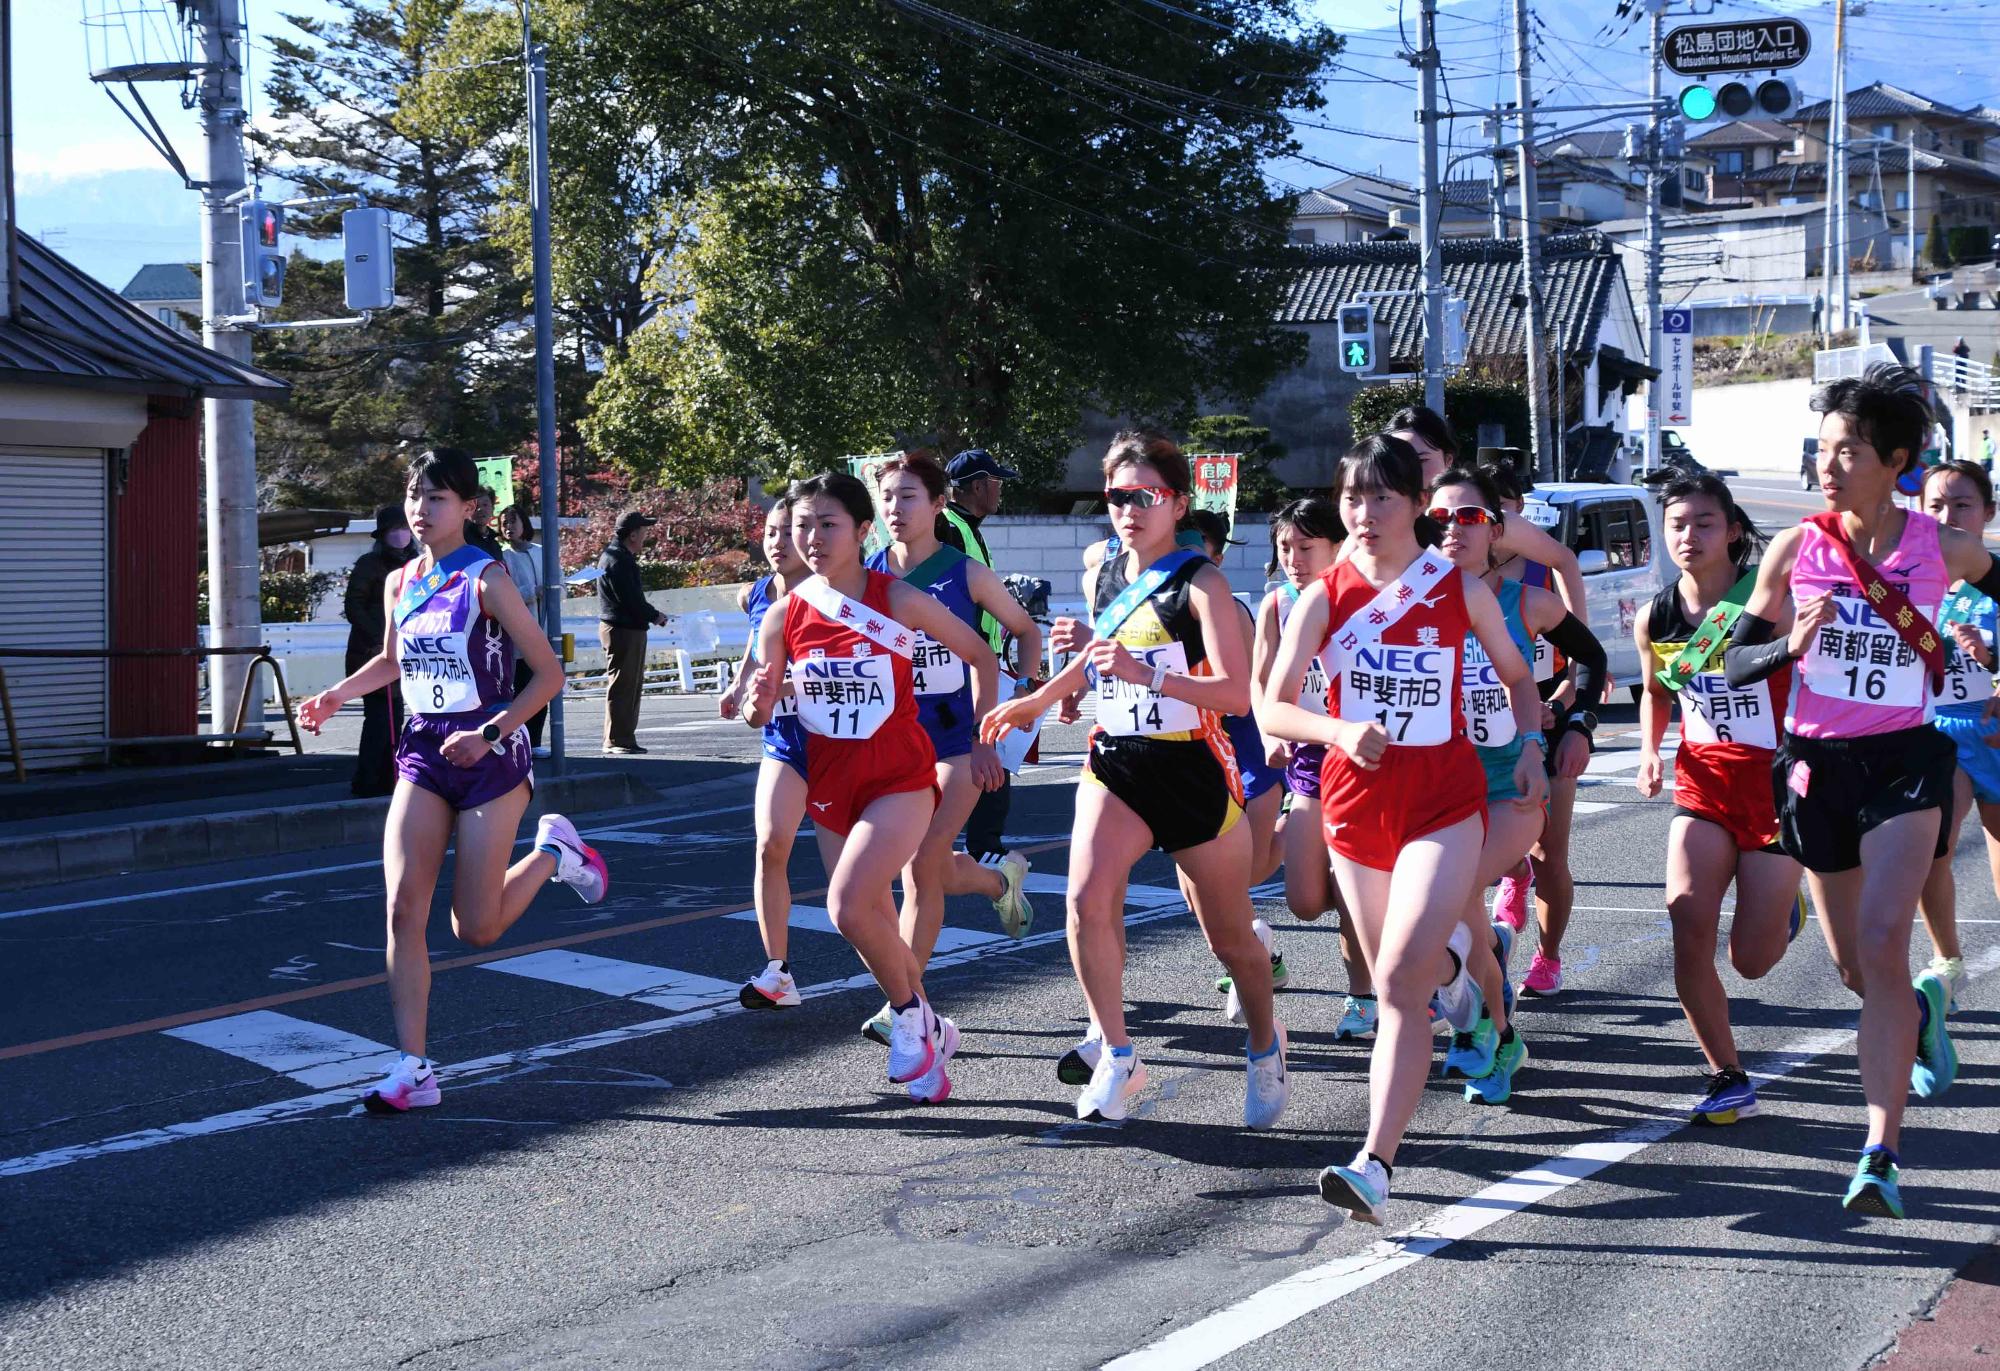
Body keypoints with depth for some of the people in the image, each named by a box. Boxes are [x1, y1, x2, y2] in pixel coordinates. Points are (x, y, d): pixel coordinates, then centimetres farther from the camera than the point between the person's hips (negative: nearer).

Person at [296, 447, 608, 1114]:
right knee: (403, 911, -9)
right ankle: (413, 1069, -5)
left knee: (476, 929, -2)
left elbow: (549, 673, -11)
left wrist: (491, 735, -20)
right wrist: (335, 695, 11)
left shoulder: (486, 580, -11)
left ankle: (554, 852, 26)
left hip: (488, 759, -5)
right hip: (422, 757, 5)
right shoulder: (399, 583, 7)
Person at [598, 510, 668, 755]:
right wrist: (654, 616, -8)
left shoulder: (623, 556, 16)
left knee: (633, 686, 14)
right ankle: (615, 741, -4)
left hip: (631, 628, 11)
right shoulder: (616, 561, -17)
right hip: (621, 630, -11)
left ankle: (626, 739, 19)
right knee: (621, 686, -7)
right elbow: (630, 599, -21)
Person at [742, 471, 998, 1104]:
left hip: (899, 779, -4)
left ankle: (910, 1013, 2)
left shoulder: (899, 600, -11)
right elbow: (760, 712, 5)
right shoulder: (784, 615, -2)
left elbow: (980, 655, 1)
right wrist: (758, 702, -18)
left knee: (849, 908, -23)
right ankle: (932, 1033, 33)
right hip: (830, 786, 5)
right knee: (874, 923, 11)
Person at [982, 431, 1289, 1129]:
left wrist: (1149, 676, -33)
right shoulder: (1106, 578, 6)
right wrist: (1035, 702, 33)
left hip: (1193, 770, -4)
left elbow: (1237, 693, -22)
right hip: (1115, 763, 4)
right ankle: (1115, 1055, -8)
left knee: (1230, 937, 10)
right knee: (1087, 899, -21)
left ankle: (1265, 1049, 37)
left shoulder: (1201, 583, -13)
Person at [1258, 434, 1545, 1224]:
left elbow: (1516, 675, 17)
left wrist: (1531, 747, 1)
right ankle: (1448, 960, 52)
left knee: (1399, 984, -17)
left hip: (1443, 803, -3)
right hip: (1355, 802, 3)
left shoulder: (1461, 590, 1)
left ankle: (1375, 1164, -21)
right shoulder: (1324, 598, 0)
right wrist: (1340, 731, -24)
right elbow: (1271, 708, -6)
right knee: (1394, 982, 13)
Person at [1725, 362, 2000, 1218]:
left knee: (1881, 944, -19)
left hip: (1906, 759, -2)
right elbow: (1734, 664, -1)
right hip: (1817, 761, 3)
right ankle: (1921, 1010, 50)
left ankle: (1882, 1157, -17)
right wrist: (1789, 644, -19)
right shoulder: (1795, 550, -4)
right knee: (1852, 964, 13)